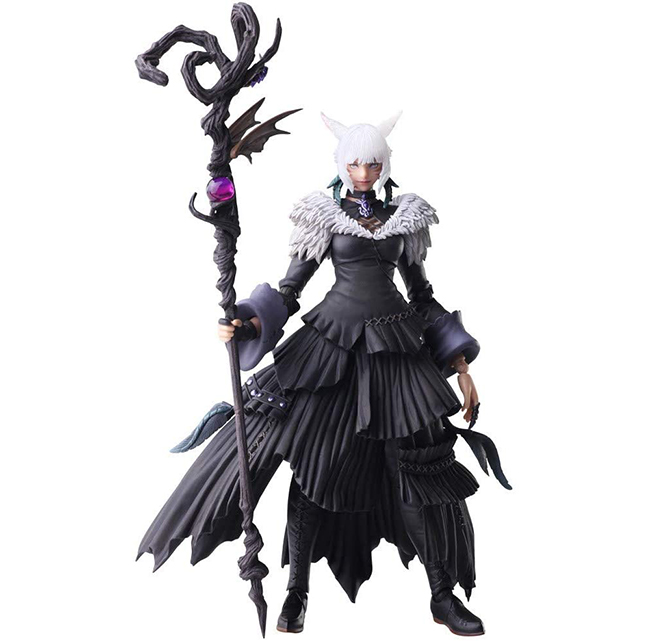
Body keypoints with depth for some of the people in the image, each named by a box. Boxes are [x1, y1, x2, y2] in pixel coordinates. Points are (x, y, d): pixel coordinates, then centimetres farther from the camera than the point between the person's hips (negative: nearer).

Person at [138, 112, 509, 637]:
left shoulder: (406, 216, 11)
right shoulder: (325, 215, 4)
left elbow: (423, 294, 14)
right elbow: (290, 289, 3)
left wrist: (461, 367, 10)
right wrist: (248, 325, -16)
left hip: (396, 350, 2)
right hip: (332, 346, -2)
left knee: (424, 467, -1)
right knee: (316, 459, -5)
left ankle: (444, 594, 13)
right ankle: (297, 591, 11)